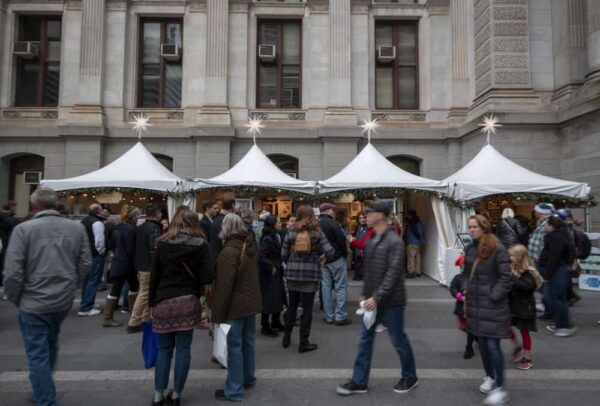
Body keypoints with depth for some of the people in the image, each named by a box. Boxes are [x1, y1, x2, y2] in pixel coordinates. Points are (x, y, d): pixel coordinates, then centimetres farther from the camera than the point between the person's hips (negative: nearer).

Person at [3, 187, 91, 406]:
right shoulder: (77, 228, -2)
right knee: (50, 344, 27)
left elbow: (12, 272, -14)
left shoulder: (23, 229, -13)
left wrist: (15, 298, 3)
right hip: (64, 300, 5)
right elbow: (85, 264, 1)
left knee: (38, 355, 7)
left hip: (34, 303, -5)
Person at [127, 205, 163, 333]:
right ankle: (133, 323, 2)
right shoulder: (154, 228, -17)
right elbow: (154, 249, -22)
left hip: (140, 265, 9)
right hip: (149, 267, -9)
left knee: (145, 293, 16)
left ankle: (145, 319, 22)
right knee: (144, 294, -2)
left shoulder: (140, 228, 12)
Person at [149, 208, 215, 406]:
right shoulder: (201, 245, -5)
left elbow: (154, 275, -1)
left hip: (163, 302, 1)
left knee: (164, 349, 13)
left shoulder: (163, 244, -2)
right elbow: (208, 277, -12)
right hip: (188, 302, -1)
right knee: (183, 349, 9)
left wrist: (152, 301, 7)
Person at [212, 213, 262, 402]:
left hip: (236, 304, -8)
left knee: (234, 346, 0)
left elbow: (224, 284, -21)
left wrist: (218, 312, -16)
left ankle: (234, 390, 9)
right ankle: (248, 378, 33)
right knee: (248, 341, 19)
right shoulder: (250, 246, 7)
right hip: (251, 301, 8)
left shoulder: (229, 251, -19)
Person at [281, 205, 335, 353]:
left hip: (292, 273, 3)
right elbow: (331, 253, -11)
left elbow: (283, 255, 1)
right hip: (310, 274, -2)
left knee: (292, 306, 18)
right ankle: (304, 343, 13)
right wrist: (322, 258, 9)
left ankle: (286, 338, 28)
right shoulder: (317, 233, -3)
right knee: (307, 308, 6)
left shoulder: (291, 232, 1)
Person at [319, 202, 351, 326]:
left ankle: (329, 316, 14)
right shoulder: (332, 223, -16)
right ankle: (340, 316, 1)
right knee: (341, 287, 1)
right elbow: (342, 241, -16)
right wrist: (345, 254, 0)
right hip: (336, 258, -6)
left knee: (326, 286, 9)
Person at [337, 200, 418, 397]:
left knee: (399, 340, 9)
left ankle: (410, 377, 31)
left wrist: (377, 297, -23)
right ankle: (359, 381, 21)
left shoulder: (394, 241, -17)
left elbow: (393, 273, -22)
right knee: (365, 340, 10)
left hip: (390, 301, -7)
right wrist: (366, 294, 10)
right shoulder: (370, 240, 8)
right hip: (372, 299, 7)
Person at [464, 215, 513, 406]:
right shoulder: (470, 249, 8)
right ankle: (489, 377, 33)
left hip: (493, 305, -6)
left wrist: (493, 296, -16)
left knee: (493, 345, -5)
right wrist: (468, 293, 8)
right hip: (476, 304, 7)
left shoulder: (498, 249, -13)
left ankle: (500, 388, 6)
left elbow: (506, 278, -15)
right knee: (482, 343, 16)